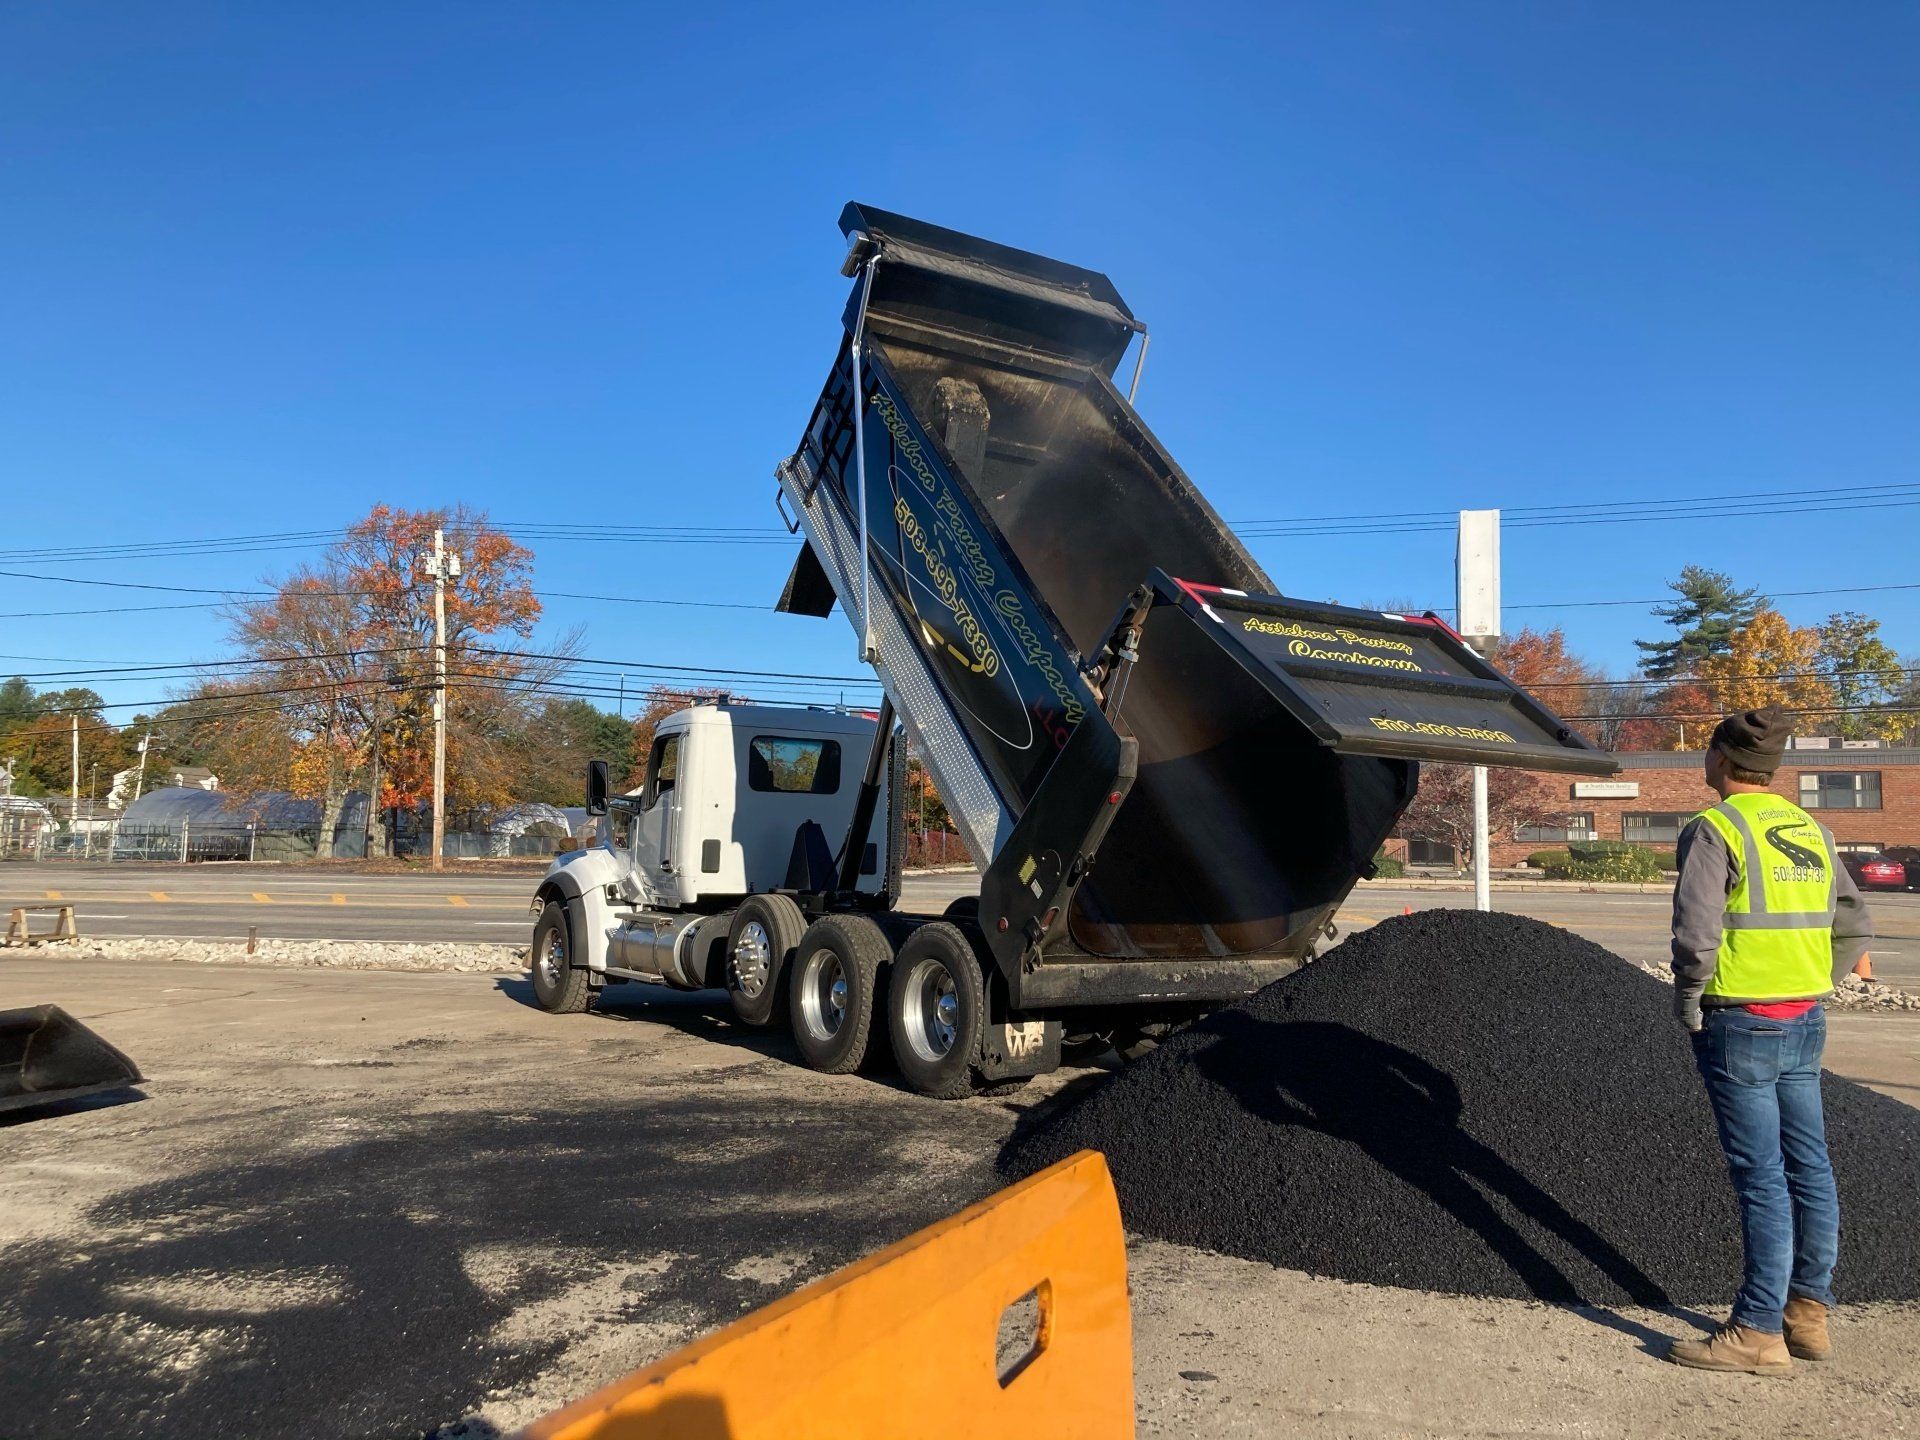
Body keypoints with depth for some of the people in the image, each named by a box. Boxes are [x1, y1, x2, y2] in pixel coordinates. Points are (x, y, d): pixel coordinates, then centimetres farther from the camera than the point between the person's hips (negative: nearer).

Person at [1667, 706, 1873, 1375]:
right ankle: (1808, 1312, 25)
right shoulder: (1812, 831, 11)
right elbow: (1855, 927, 14)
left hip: (1740, 1025, -8)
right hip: (1805, 1020, 8)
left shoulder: (1714, 829, -13)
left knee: (1761, 1177, -3)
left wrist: (1687, 1003, -7)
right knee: (1809, 1167, 14)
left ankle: (1758, 1332, 5)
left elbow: (1696, 932, -20)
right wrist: (1809, 987, 17)